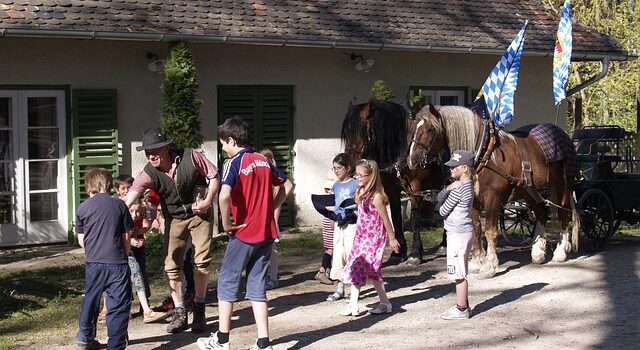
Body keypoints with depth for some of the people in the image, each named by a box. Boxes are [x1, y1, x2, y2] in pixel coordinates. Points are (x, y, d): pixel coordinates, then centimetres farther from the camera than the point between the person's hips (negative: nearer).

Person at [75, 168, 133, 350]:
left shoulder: (83, 208, 2)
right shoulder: (119, 205, -1)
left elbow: (81, 240, 8)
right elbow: (127, 237, 3)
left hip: (93, 262, 3)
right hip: (117, 263, -3)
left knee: (91, 299, 21)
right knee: (119, 306, 1)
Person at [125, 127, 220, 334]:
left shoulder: (190, 157, -23)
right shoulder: (149, 173, -21)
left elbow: (214, 175, -10)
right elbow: (133, 191, -39)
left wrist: (208, 200, -21)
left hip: (200, 213, -2)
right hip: (174, 219, 2)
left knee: (201, 261, -4)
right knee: (172, 266, -2)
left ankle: (199, 310, 9)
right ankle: (179, 313, 9)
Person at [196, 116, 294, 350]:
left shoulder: (235, 163, -13)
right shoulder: (263, 161, 9)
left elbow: (224, 195, -29)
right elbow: (287, 185, 19)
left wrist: (226, 223, -16)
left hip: (243, 234, -6)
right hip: (266, 233, 6)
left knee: (227, 282, 8)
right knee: (257, 287, 10)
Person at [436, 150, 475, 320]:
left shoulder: (458, 189, -20)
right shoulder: (466, 185, 11)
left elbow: (442, 211, -13)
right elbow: (439, 199, 9)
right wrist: (448, 188, -11)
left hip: (458, 234, -10)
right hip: (462, 231, 10)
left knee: (459, 273, -3)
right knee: (460, 273, 18)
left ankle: (461, 309, 3)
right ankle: (463, 305, 26)